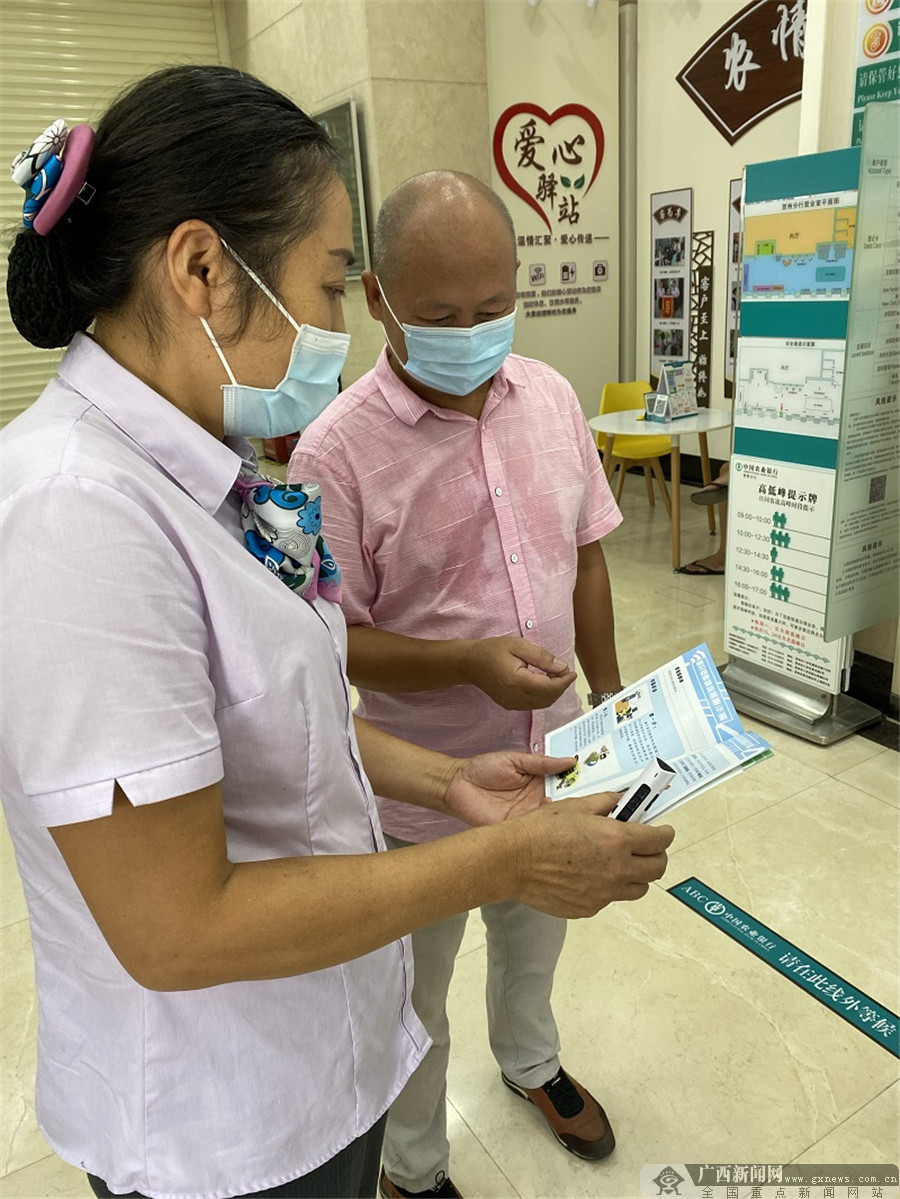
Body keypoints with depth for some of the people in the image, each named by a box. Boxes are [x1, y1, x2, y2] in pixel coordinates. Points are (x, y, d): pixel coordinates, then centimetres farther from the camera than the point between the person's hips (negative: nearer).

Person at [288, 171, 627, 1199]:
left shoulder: (551, 396, -4)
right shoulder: (336, 451, -21)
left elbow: (585, 555, 5)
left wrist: (609, 695, 8)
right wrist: (470, 663, -30)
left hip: (553, 756, 5)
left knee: (535, 940, 31)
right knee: (412, 998, 20)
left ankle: (529, 1061, 63)